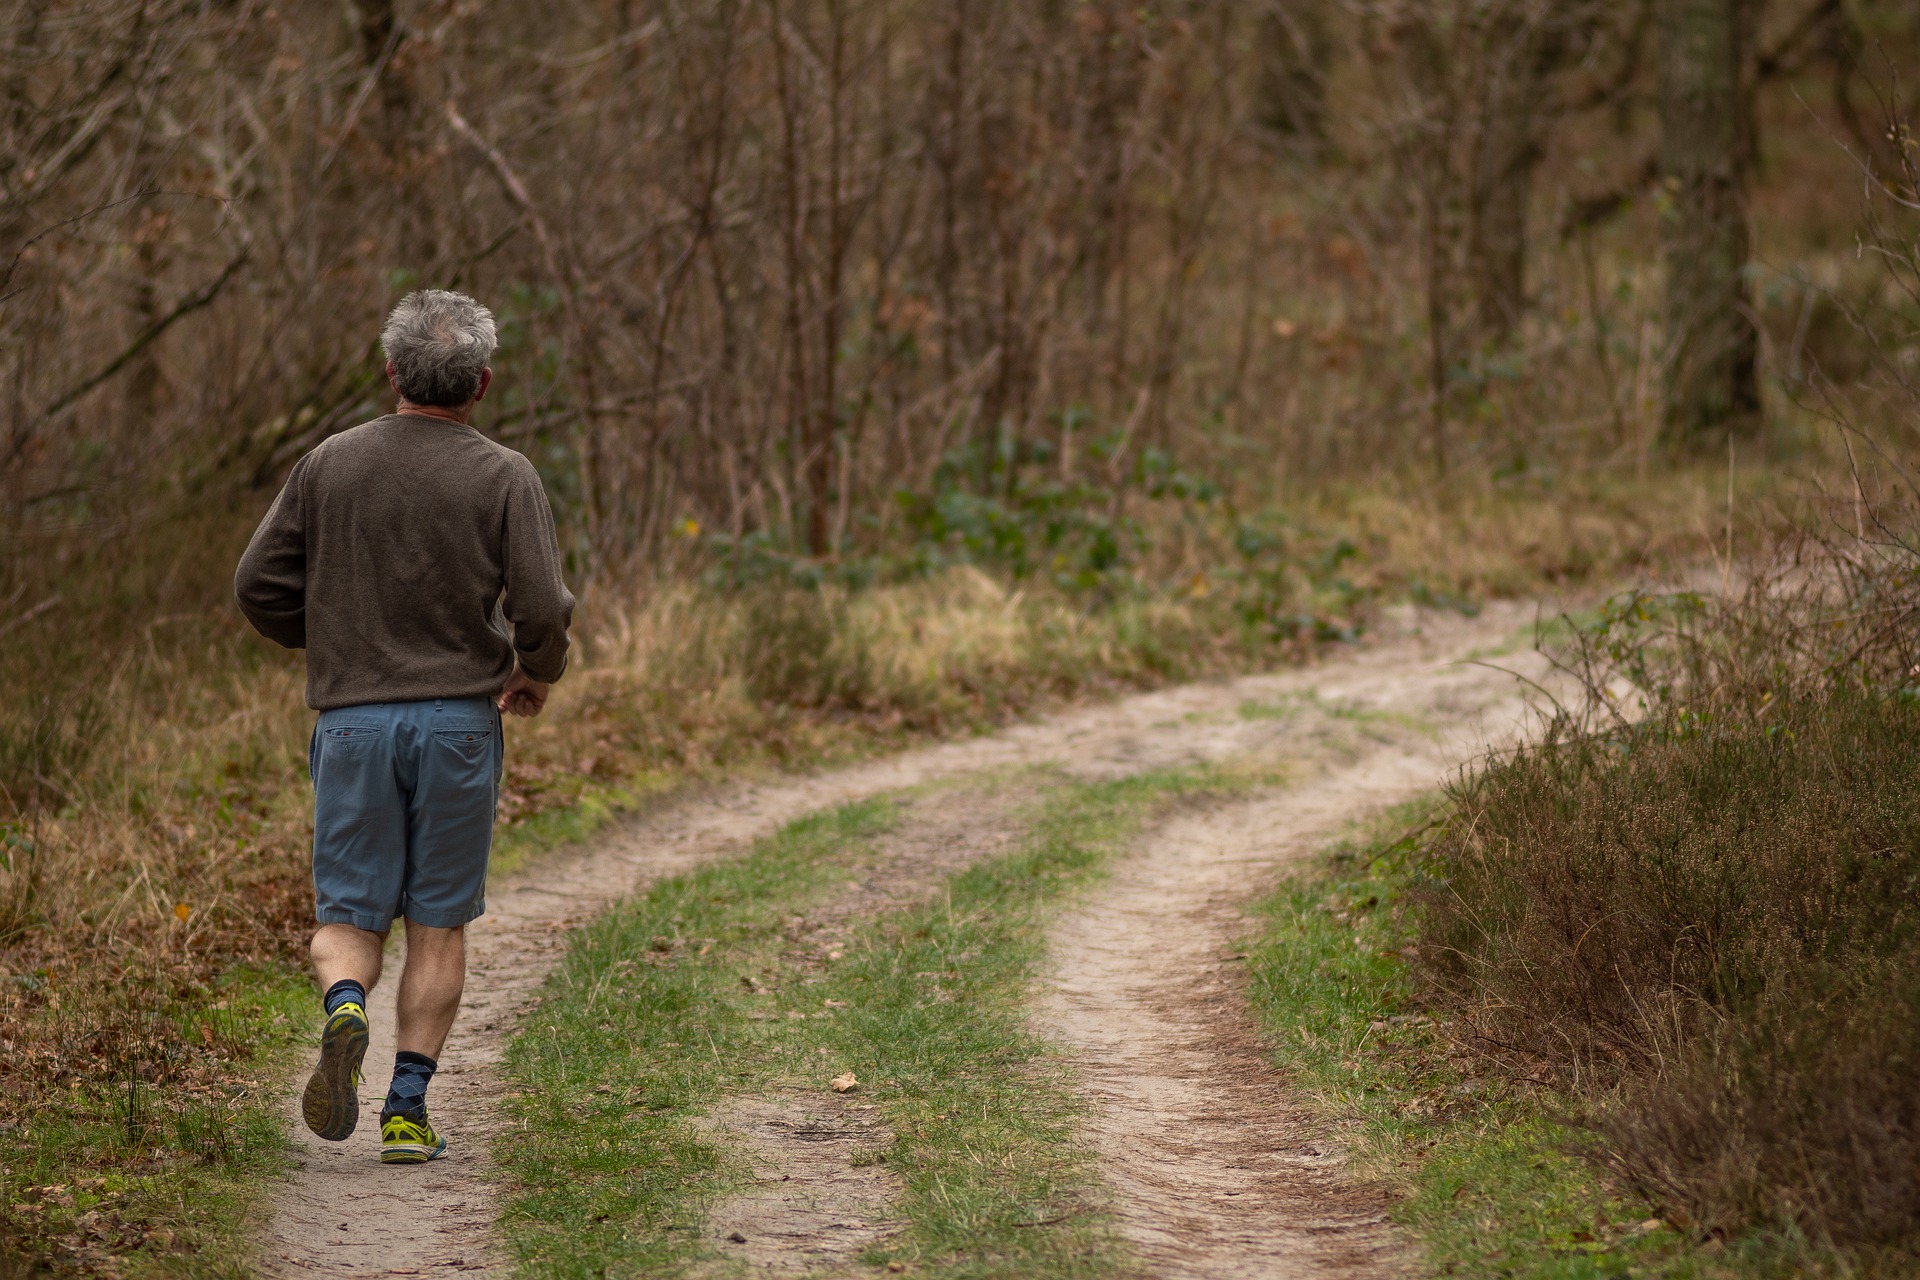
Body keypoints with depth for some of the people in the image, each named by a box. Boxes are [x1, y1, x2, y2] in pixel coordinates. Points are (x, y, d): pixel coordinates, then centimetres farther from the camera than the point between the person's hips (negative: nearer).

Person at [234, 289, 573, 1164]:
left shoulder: (329, 465, 2)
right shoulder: (504, 478, -4)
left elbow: (260, 585, 3)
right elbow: (542, 609, -11)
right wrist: (537, 672, 10)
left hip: (353, 719, 1)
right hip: (459, 719, -1)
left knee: (349, 916, 9)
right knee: (439, 923, 8)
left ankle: (345, 1008, -23)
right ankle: (408, 1107, 5)